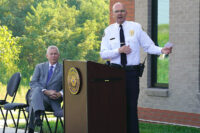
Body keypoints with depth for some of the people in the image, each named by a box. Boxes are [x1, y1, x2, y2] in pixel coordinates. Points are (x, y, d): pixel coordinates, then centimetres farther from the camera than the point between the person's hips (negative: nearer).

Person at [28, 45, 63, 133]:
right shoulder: (39, 67, 15)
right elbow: (32, 83, 1)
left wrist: (60, 94, -18)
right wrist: (46, 91, -16)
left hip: (53, 100, 1)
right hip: (38, 96, -1)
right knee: (37, 89, -37)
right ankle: (37, 115, -56)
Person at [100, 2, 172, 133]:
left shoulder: (136, 27, 2)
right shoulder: (108, 31, 5)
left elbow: (149, 46, 2)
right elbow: (103, 54, -1)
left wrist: (161, 50, -16)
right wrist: (119, 50, -15)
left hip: (132, 71, -1)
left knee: (132, 105, 0)